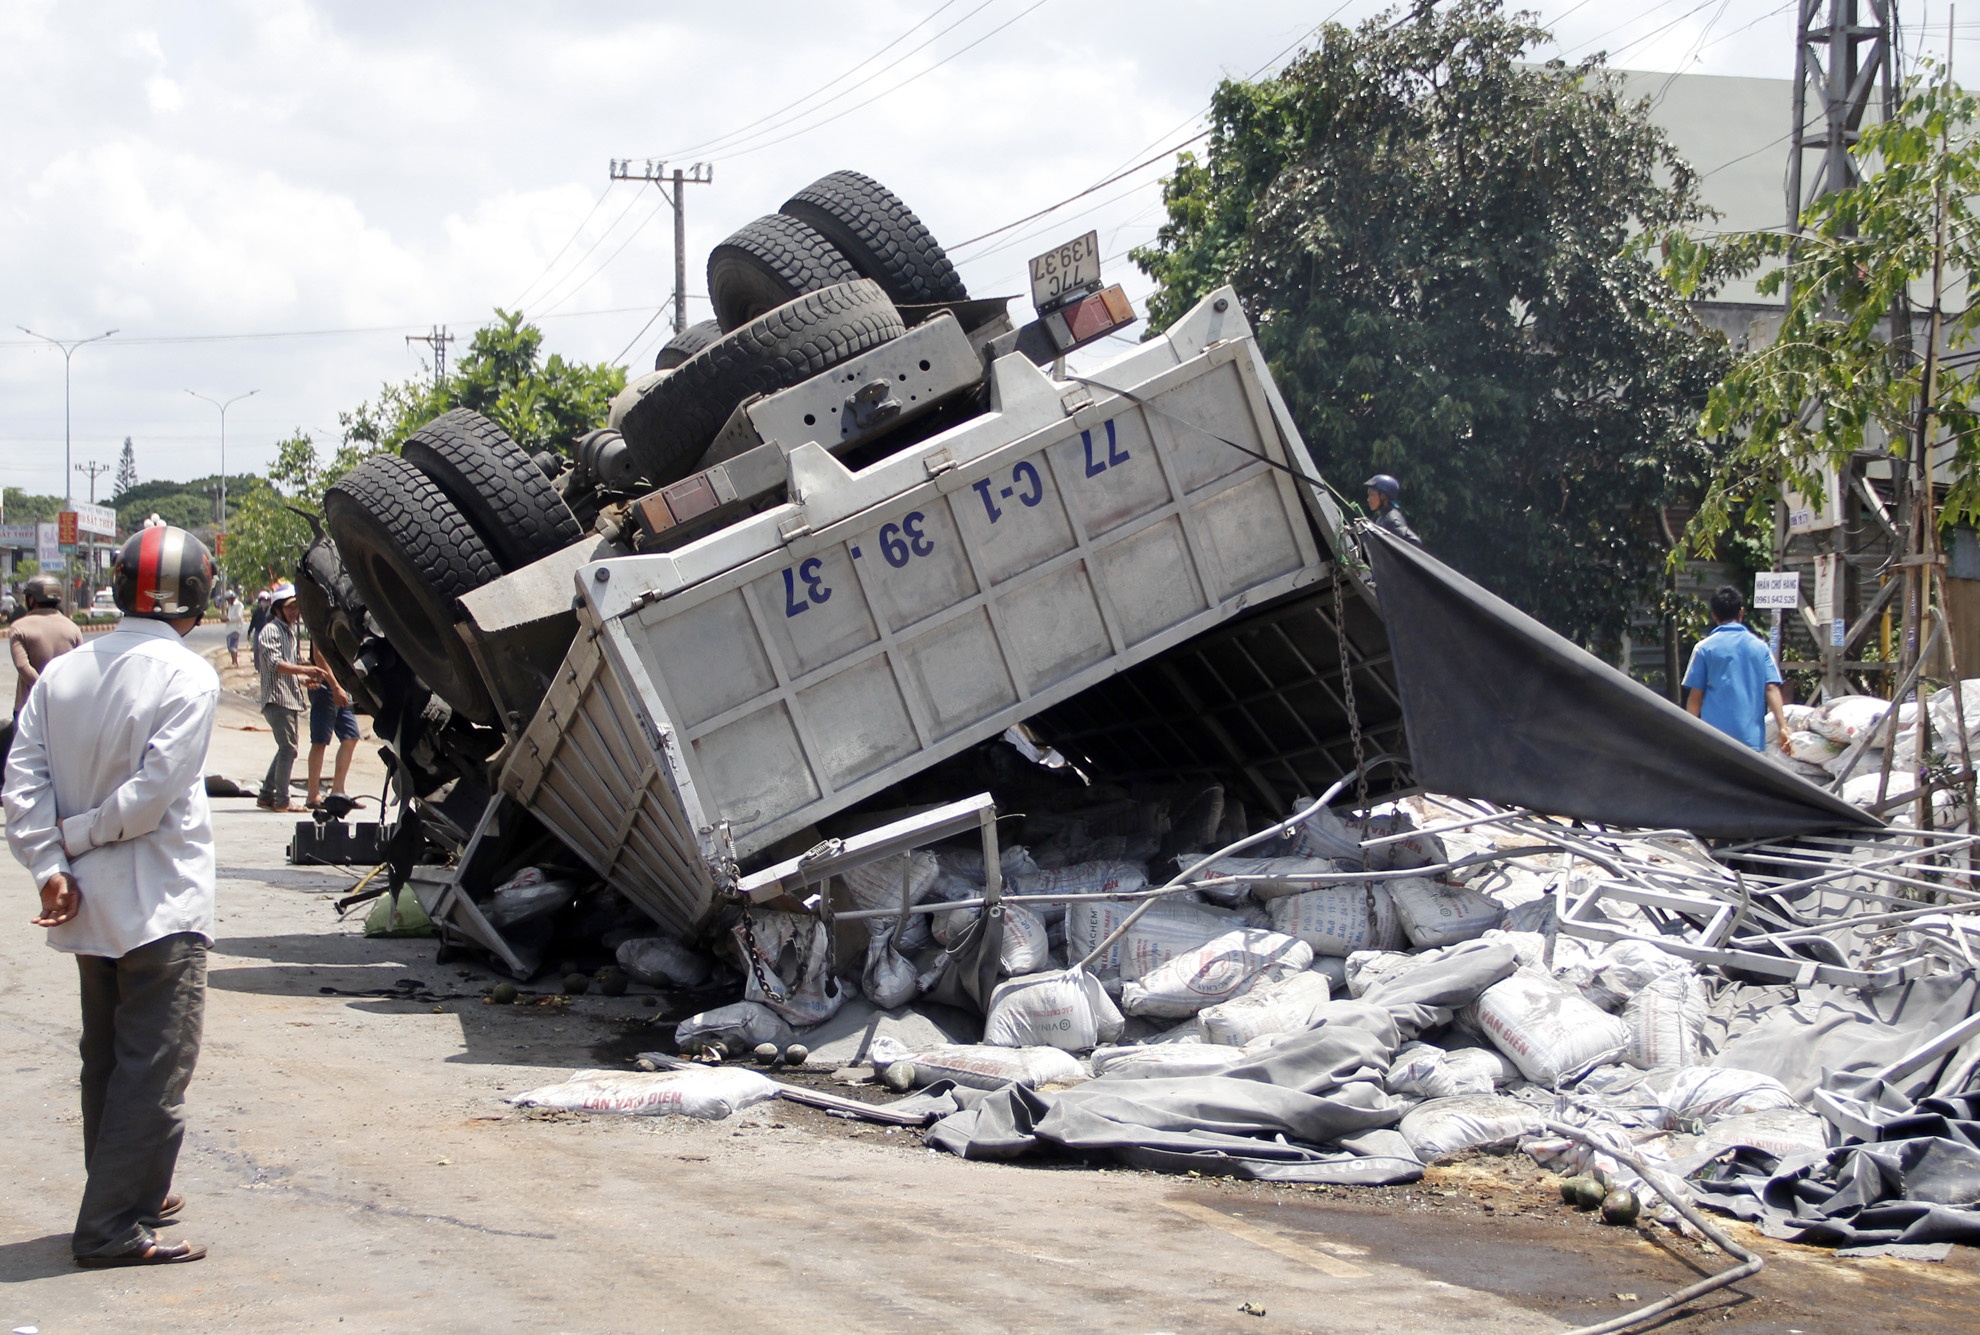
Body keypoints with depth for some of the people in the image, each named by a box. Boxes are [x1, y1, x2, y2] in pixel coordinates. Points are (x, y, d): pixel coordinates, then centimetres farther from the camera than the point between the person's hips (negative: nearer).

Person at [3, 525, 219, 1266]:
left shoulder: (63, 671, 3)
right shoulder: (188, 676, -14)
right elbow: (155, 789, -20)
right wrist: (78, 837, -9)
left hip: (88, 904, 7)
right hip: (162, 906, -7)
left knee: (107, 1059, 18)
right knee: (156, 1066, -2)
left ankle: (129, 1196, 28)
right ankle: (114, 1225, -3)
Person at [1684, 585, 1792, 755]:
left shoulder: (1705, 648, 0)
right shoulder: (1760, 647, 7)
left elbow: (1695, 696, 1)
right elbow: (1772, 689, -1)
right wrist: (1783, 728, -5)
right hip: (1751, 737, 2)